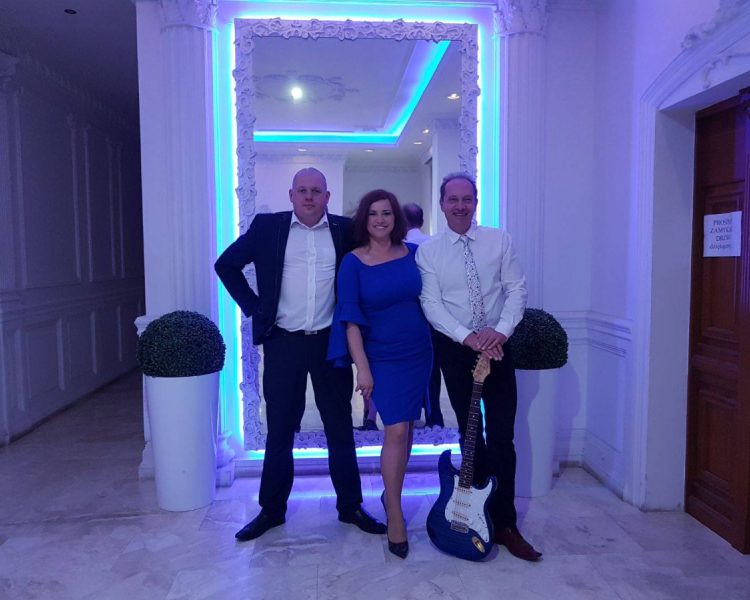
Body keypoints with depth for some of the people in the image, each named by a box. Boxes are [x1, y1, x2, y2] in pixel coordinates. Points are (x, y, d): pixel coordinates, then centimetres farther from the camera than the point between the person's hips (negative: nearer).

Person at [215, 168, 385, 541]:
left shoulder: (345, 230, 3)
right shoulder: (266, 226, 3)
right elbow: (226, 264, 9)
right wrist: (253, 306, 1)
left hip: (331, 342, 1)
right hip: (282, 342, 0)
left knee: (340, 428, 10)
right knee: (279, 430, 10)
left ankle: (350, 506, 26)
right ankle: (271, 509, 26)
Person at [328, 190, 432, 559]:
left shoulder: (413, 253, 2)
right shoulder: (353, 263, -7)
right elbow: (350, 319, -9)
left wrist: (437, 342, 6)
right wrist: (362, 367, -13)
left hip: (419, 354, 4)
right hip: (383, 358, -4)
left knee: (406, 427, 12)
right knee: (397, 431, -7)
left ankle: (391, 491, 33)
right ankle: (395, 515, 8)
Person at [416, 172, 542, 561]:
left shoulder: (499, 241, 3)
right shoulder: (428, 252, -1)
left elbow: (516, 289, 0)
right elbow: (431, 305, -8)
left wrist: (499, 330, -16)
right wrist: (468, 337, -20)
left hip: (496, 346, 0)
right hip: (455, 348, 0)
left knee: (501, 437, -2)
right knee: (469, 434, 11)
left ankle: (504, 524, 10)